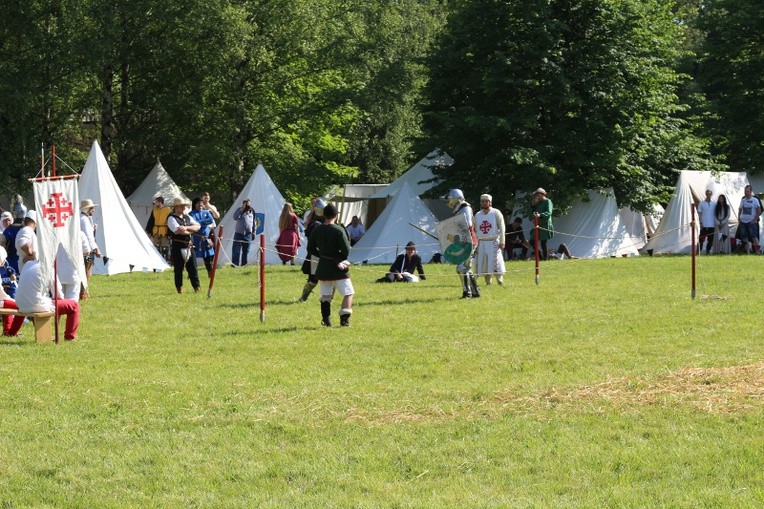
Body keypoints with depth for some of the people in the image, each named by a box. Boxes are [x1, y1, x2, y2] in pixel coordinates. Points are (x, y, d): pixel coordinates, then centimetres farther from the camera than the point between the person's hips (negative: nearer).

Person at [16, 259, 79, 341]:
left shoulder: (28, 264, 7)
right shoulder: (49, 269, -10)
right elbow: (58, 295, -5)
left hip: (22, 306, 7)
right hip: (37, 306, -7)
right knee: (74, 305, 4)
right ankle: (70, 336, 12)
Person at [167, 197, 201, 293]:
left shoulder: (188, 217, 15)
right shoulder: (172, 219, -5)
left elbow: (197, 227, 1)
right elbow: (178, 230, -20)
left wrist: (186, 228, -15)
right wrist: (190, 231, -4)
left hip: (189, 246, 5)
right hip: (177, 248, -5)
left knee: (193, 268, 3)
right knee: (178, 269, 1)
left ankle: (197, 288, 7)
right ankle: (179, 288, 9)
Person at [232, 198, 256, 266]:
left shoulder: (252, 211, 7)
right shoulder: (239, 210, -1)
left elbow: (254, 222, 16)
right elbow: (235, 217, -17)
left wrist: (254, 231, 14)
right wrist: (241, 210, -22)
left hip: (248, 234, 3)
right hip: (239, 233, -3)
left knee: (246, 250, 7)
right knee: (236, 250, -7)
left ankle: (244, 264, 13)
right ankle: (235, 264, -7)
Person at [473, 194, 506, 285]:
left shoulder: (496, 213, 1)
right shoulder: (477, 215, 13)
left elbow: (502, 228, -3)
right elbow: (475, 231, 17)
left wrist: (502, 242, -11)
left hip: (493, 242, -4)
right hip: (481, 242, 4)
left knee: (496, 263, -12)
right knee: (483, 265, 2)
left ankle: (500, 281, -7)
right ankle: (488, 282, 11)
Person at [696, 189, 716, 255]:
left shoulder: (714, 204, 8)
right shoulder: (701, 203, 2)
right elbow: (699, 214, 1)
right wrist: (700, 223, -7)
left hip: (712, 225, 2)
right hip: (704, 225, -2)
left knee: (710, 239, 4)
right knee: (701, 238, -3)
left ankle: (708, 250, 13)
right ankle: (699, 250, 2)